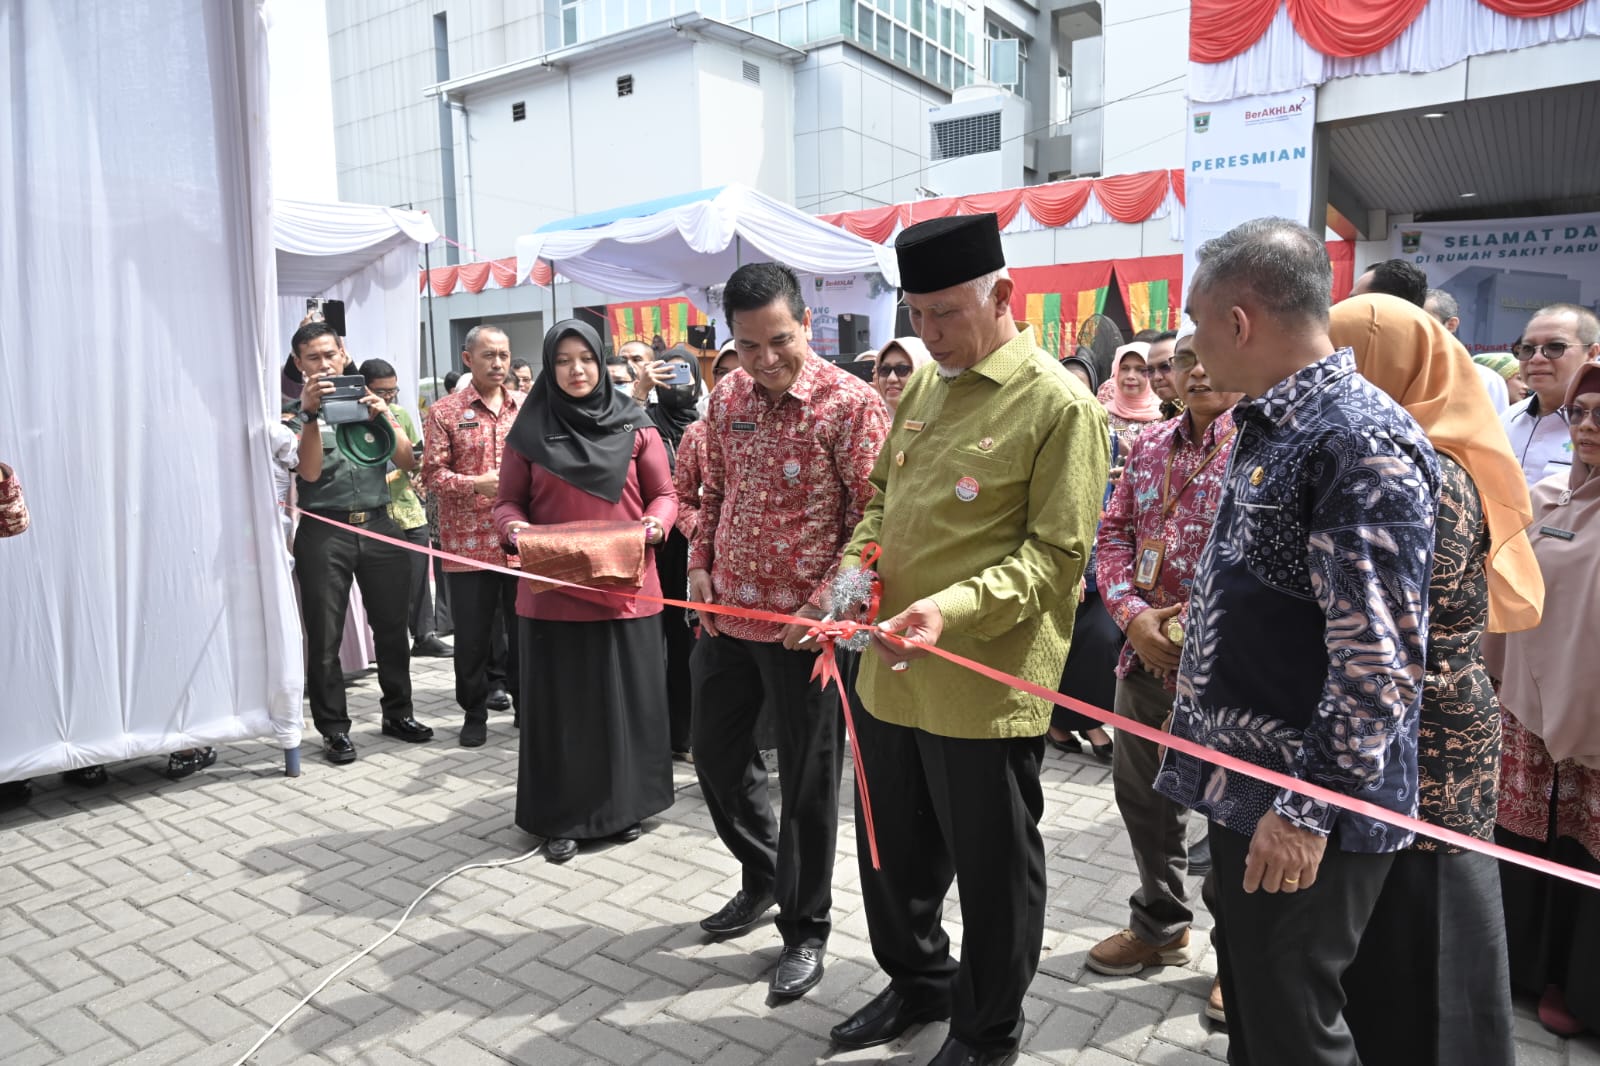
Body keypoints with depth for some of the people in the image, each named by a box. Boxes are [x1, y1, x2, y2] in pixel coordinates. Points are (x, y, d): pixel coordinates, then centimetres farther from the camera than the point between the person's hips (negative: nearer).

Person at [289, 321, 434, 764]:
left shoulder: (368, 401, 11)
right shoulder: (297, 412, 2)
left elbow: (408, 461, 3)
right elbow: (310, 472, -12)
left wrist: (385, 416, -12)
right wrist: (312, 415, -20)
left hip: (378, 524, 3)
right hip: (323, 531, -3)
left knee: (392, 624, 10)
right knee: (324, 636, 2)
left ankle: (397, 711, 25)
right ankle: (334, 728, 13)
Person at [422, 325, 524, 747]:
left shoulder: (528, 407, 8)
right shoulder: (444, 412, 0)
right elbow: (432, 474, -4)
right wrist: (478, 483, -18)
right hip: (468, 541, -2)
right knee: (472, 633, 7)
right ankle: (474, 712, 23)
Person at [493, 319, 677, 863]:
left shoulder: (635, 427, 4)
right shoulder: (529, 431, 4)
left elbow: (663, 495, 6)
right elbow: (508, 502, 6)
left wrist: (656, 522, -15)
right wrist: (514, 528, -15)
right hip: (553, 591, 0)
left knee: (625, 697, 9)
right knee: (560, 703, 6)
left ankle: (626, 805, 26)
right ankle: (562, 817, 19)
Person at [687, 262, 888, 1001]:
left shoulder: (851, 402, -13)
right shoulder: (727, 399, 5)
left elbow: (871, 518, -14)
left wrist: (827, 603, -21)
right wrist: (700, 565, 5)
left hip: (804, 625, -6)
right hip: (727, 613, 6)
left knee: (808, 784, 6)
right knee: (717, 755, 19)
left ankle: (805, 930, 26)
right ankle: (762, 877, 43)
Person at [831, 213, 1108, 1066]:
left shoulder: (1060, 405, -12)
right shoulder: (922, 388, 9)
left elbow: (1056, 556, -15)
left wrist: (953, 611, -28)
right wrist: (857, 565, -1)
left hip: (986, 688, -7)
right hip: (892, 674, 7)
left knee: (991, 870, 10)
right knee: (893, 851, 21)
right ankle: (917, 983, 46)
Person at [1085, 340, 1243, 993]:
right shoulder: (1150, 445, 9)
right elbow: (1115, 533, 9)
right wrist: (1132, 614, -5)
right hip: (1147, 657, 7)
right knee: (1142, 793, 19)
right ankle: (1159, 926, 41)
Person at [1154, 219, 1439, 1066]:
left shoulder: (1364, 444, -21)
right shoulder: (1268, 427, 10)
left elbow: (1379, 661, -24)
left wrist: (1311, 809, -21)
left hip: (1305, 813, -9)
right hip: (1245, 785, 9)